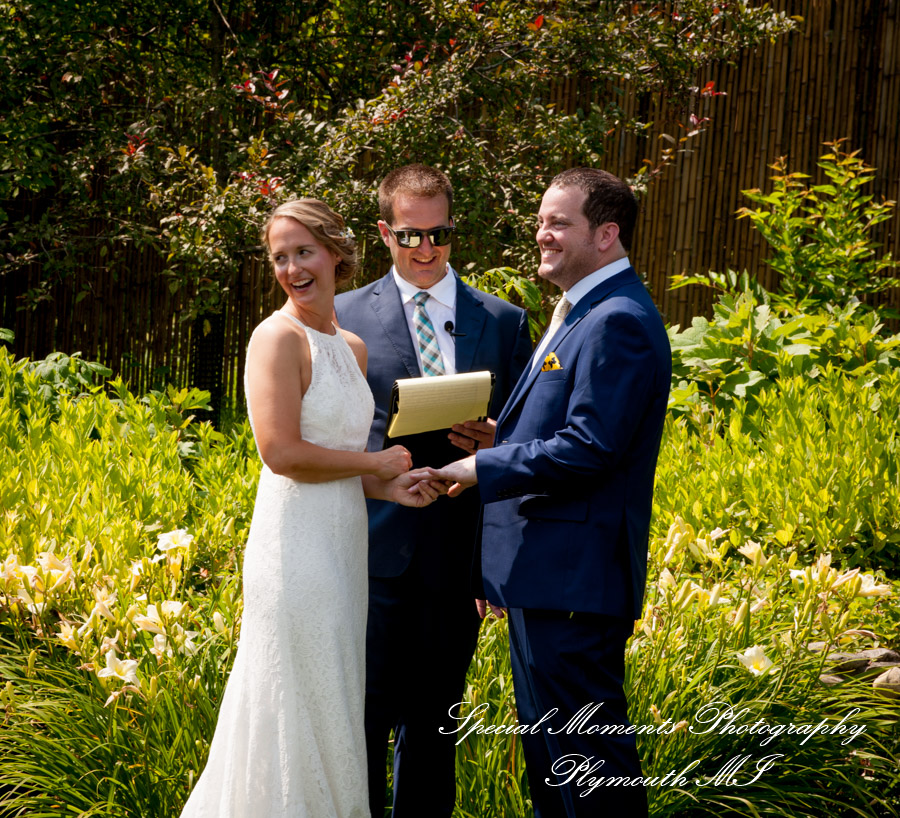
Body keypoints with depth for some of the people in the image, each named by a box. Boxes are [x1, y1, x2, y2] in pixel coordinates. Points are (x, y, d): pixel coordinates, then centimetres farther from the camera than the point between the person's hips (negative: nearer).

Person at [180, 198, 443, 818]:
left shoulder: (353, 347, 13)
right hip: (296, 545, -8)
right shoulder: (279, 337, -11)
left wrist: (387, 488, 0)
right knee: (303, 712, 0)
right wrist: (377, 464, -9)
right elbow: (282, 453, -20)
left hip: (344, 542, 8)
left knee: (333, 708, 14)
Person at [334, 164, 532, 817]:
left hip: (456, 555, 2)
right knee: (366, 714, 0)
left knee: (434, 719, 10)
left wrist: (497, 445, -9)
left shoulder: (504, 322, 9)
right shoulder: (346, 317, 4)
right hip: (374, 545, -2)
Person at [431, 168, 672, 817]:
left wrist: (483, 466, -17)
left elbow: (589, 448, -23)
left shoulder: (619, 322, -17)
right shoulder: (584, 313, 17)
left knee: (587, 751, -5)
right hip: (545, 574, 11)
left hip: (575, 578, -11)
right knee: (546, 739, 18)